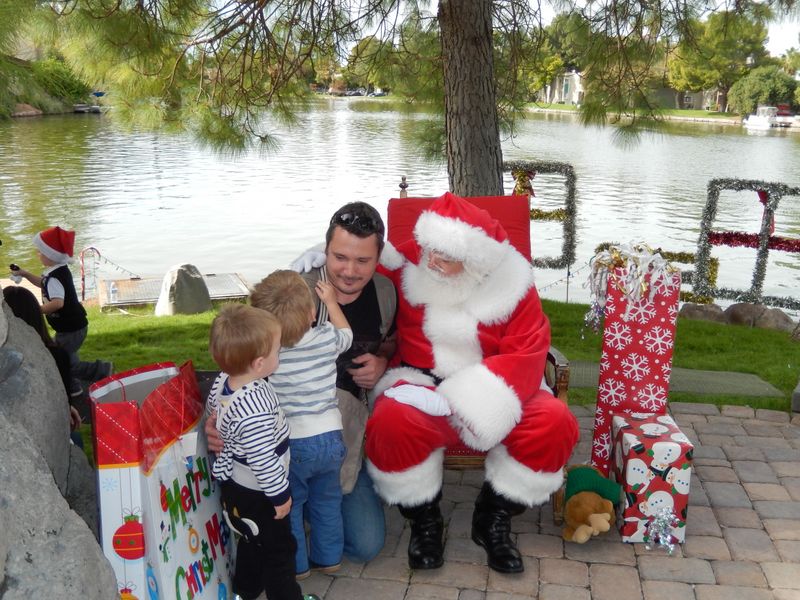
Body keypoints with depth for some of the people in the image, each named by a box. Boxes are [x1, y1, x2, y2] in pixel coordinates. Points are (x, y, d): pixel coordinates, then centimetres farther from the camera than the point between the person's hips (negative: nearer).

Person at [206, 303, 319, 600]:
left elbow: (212, 409, 11)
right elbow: (263, 461, -31)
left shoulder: (223, 381, -11)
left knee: (252, 541, 30)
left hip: (235, 483, 9)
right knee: (279, 549, 14)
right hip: (258, 493, -9)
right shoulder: (255, 410, -38)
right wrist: (280, 494, -17)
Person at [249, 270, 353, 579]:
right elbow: (346, 333, 13)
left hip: (290, 445, -3)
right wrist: (331, 300, 22)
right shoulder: (326, 339, -10)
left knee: (288, 505, 18)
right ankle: (328, 557, 36)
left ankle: (296, 564, 30)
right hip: (329, 438, 3)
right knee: (326, 500, 23)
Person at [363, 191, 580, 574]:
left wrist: (461, 398, -27)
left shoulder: (510, 284, -9)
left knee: (554, 423, -25)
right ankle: (423, 521, -3)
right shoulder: (408, 266, -6)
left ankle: (492, 521, 1)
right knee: (391, 422, -35)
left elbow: (526, 355, -16)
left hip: (492, 390, 1)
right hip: (420, 384, -1)